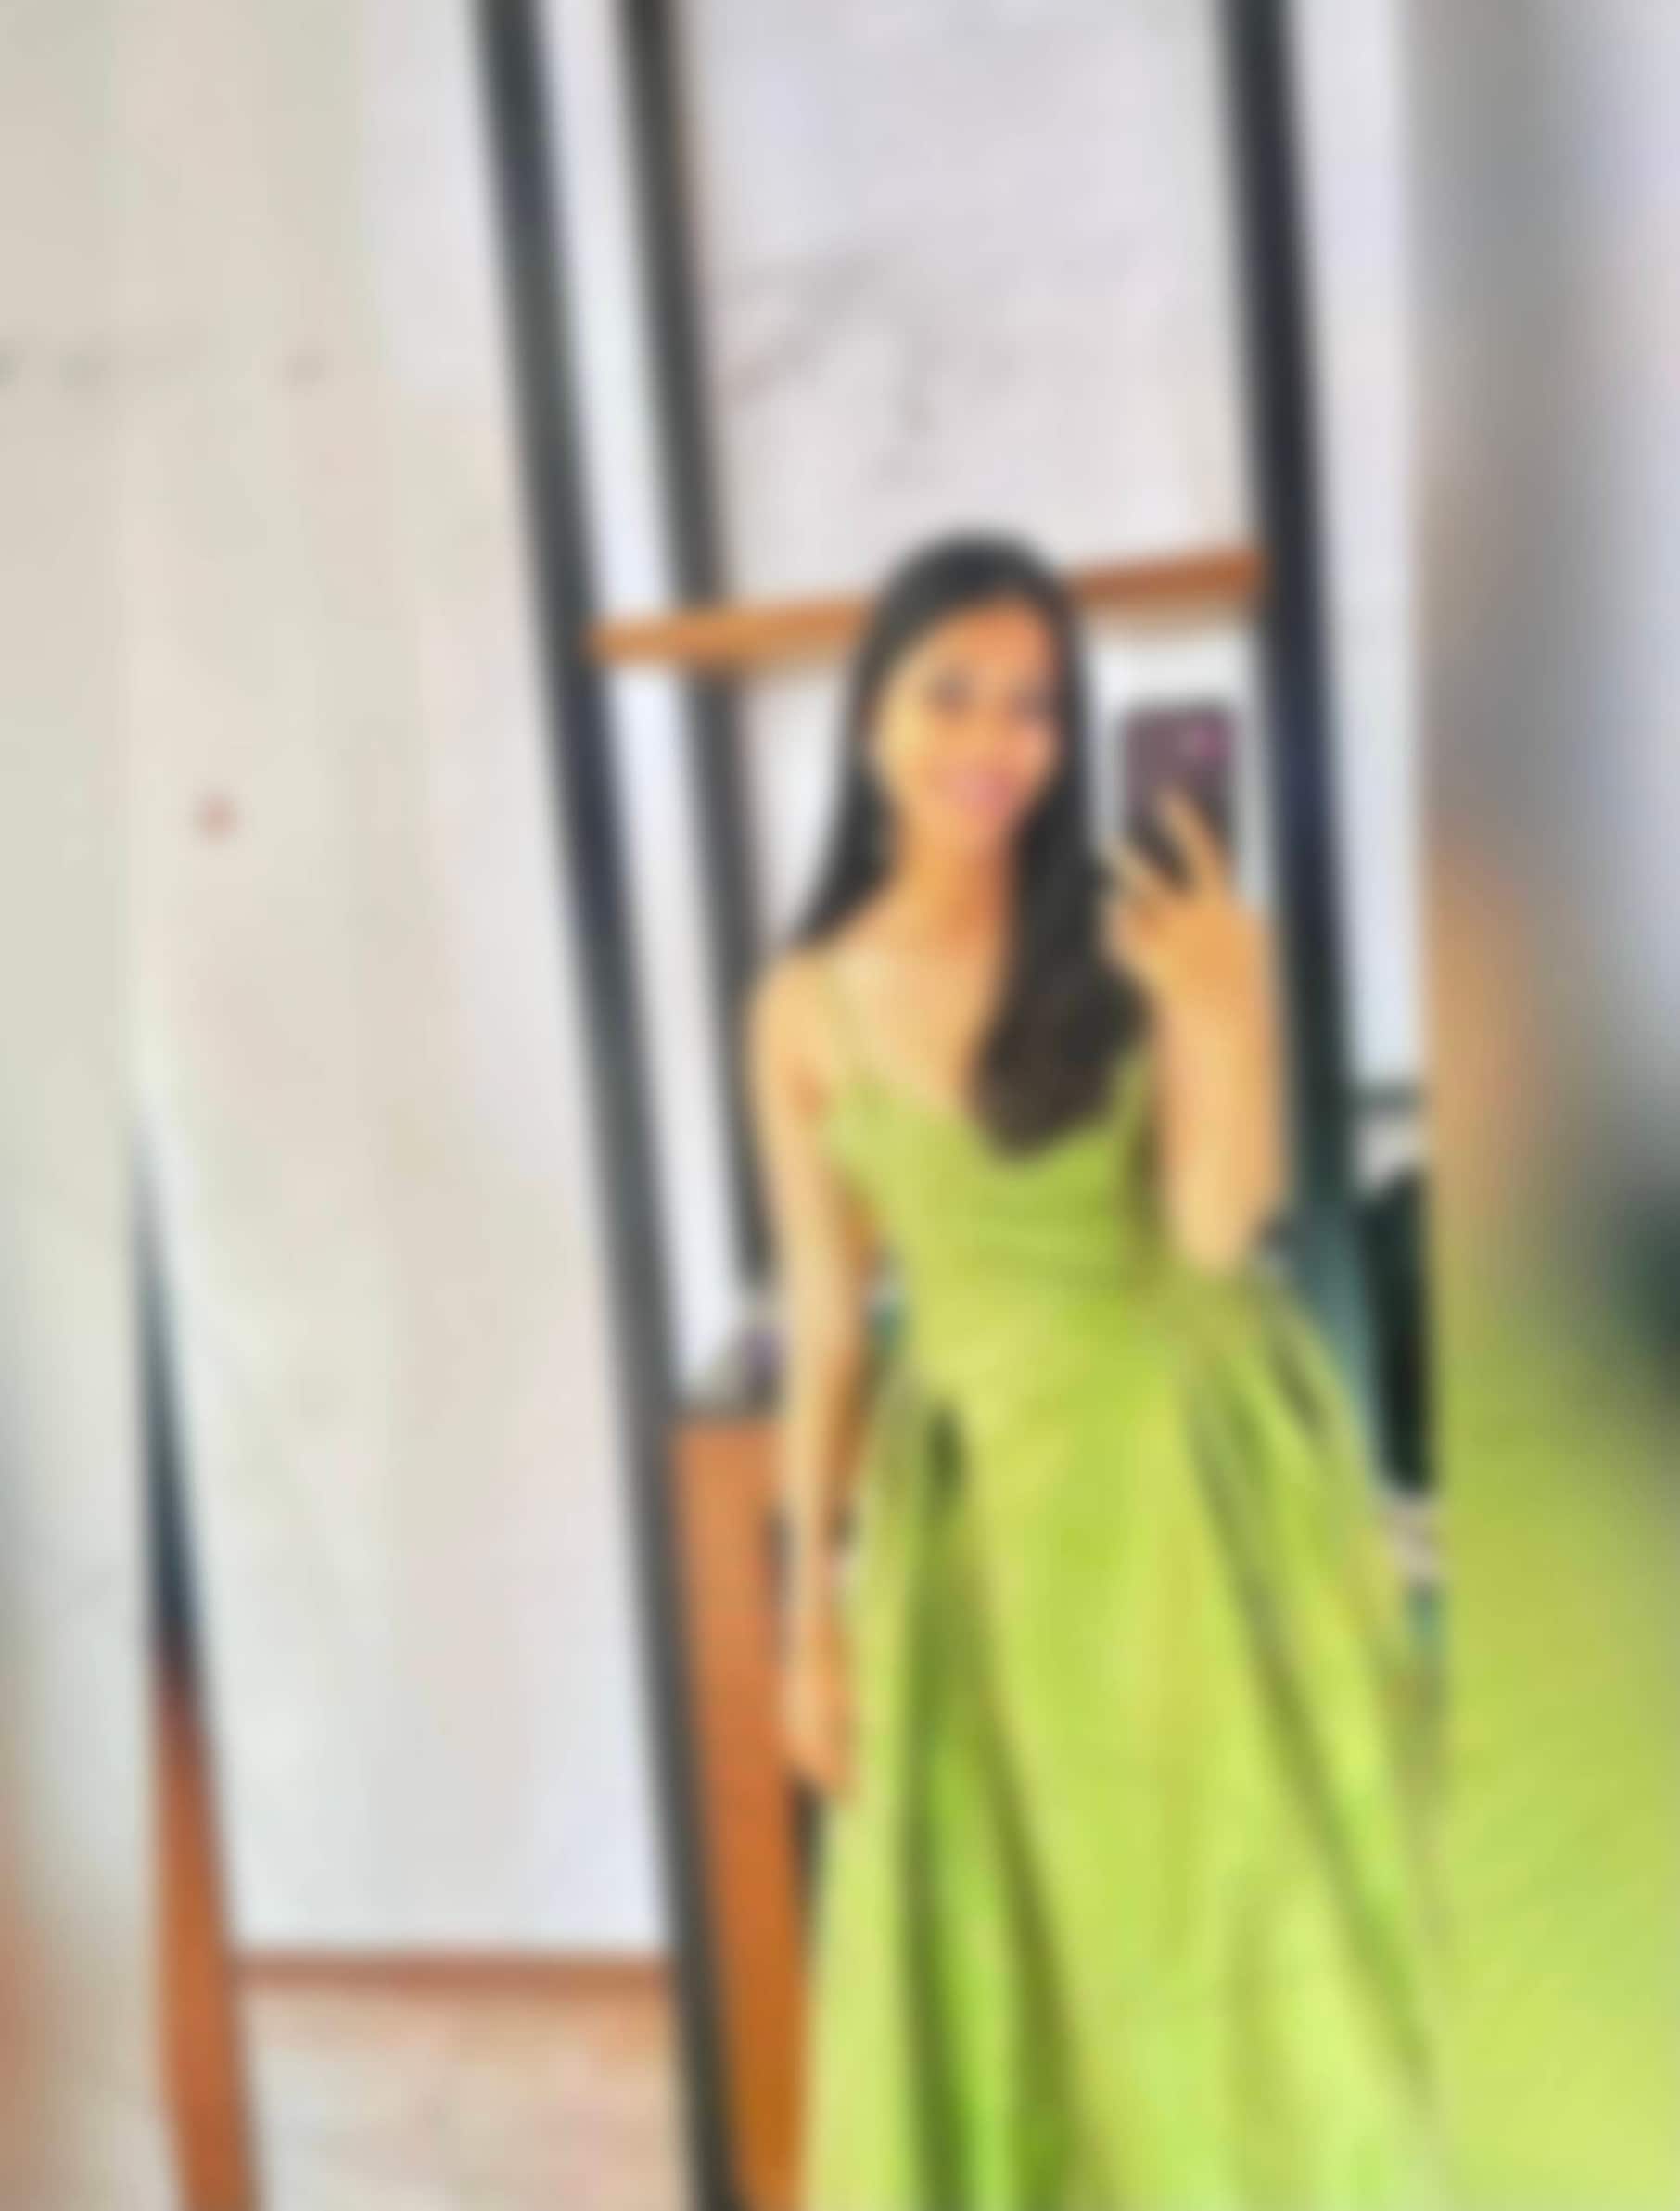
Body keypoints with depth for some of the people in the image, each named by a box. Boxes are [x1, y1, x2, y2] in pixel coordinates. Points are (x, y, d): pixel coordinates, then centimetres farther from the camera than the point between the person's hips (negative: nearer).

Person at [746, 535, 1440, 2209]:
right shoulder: (806, 1011, 2)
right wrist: (813, 1600, 4)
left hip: (1197, 1469, -1)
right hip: (974, 1505, 2)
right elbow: (824, 1321, 5)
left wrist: (1217, 1004, -22)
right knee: (1012, 1964, 8)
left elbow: (1218, 1225, -11)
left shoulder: (1152, 938, -3)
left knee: (1257, 1915, 6)